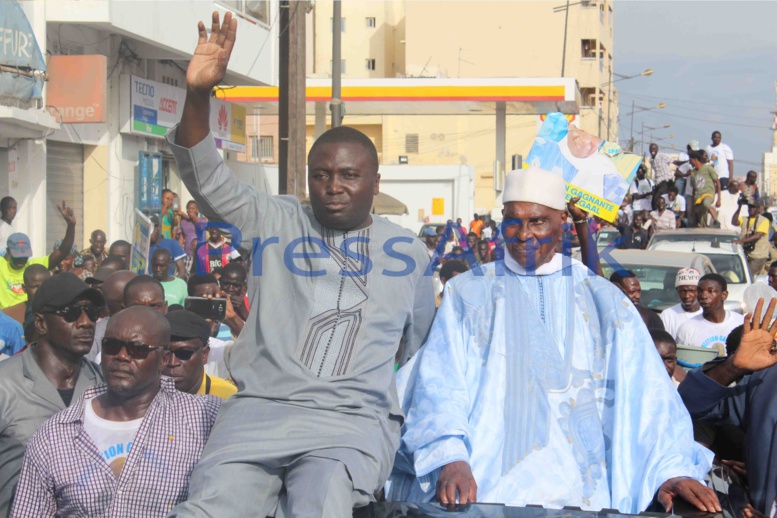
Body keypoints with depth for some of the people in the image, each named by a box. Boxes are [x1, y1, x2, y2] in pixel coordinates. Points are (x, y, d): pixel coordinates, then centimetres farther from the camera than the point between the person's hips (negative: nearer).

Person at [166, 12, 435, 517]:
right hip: (260, 408, 1)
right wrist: (198, 96, -17)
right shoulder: (277, 223, 11)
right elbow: (208, 180, -3)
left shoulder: (408, 251, 15)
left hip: (355, 421, 0)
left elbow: (418, 347, 28)